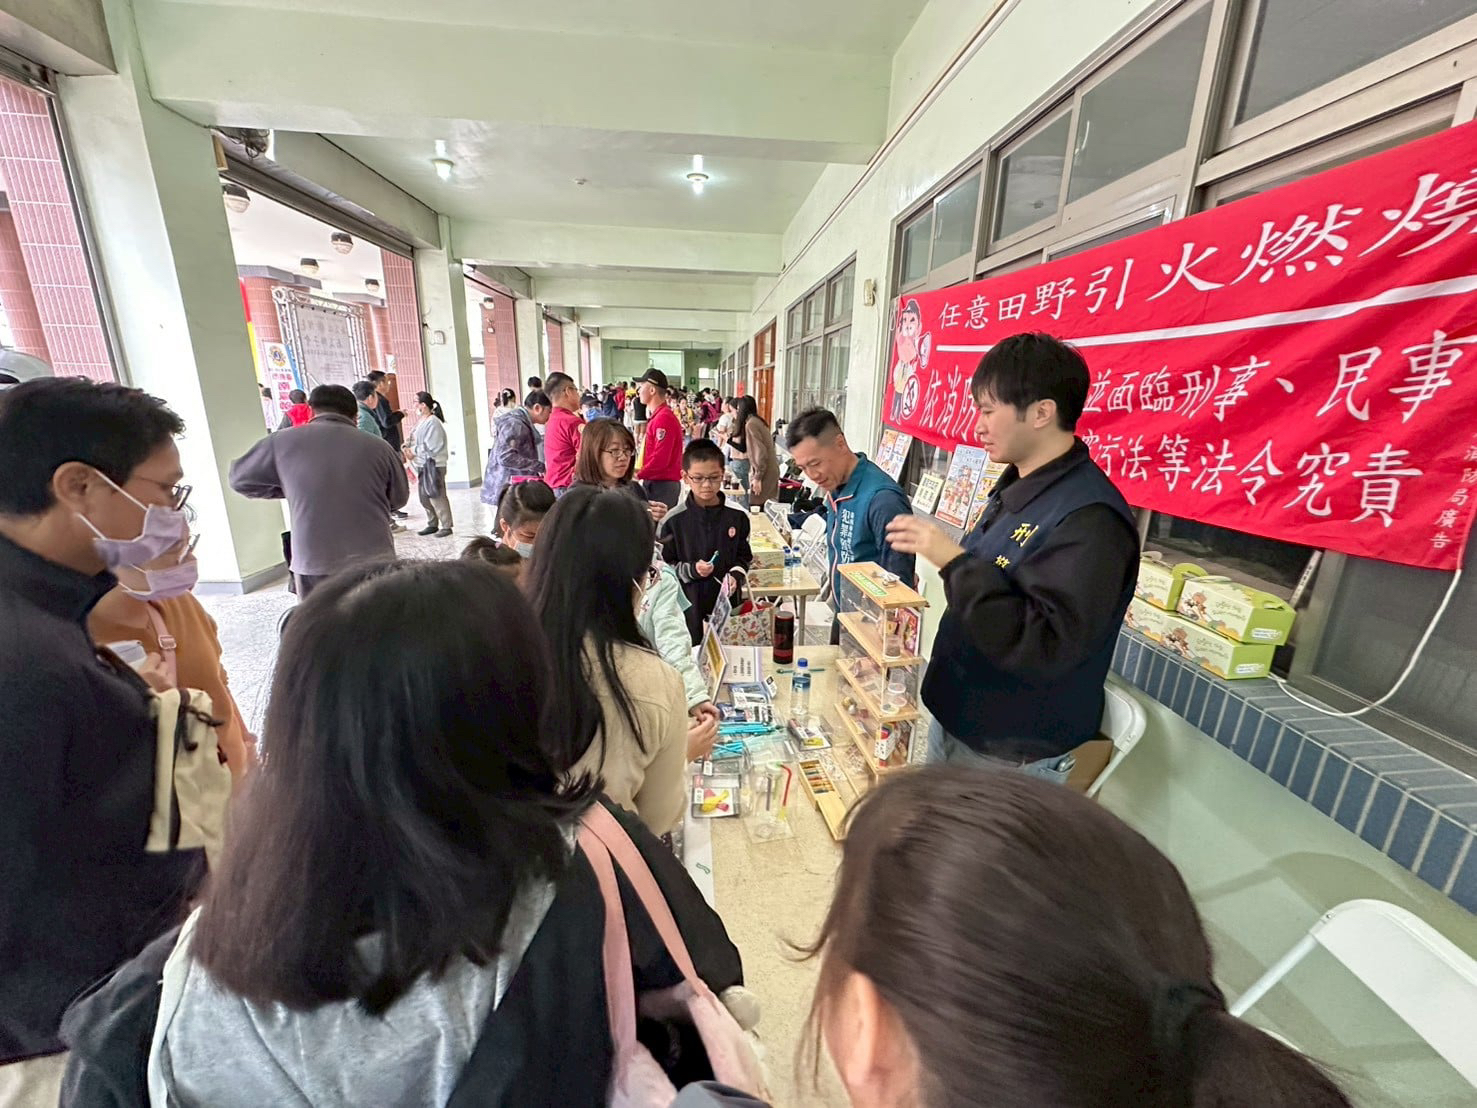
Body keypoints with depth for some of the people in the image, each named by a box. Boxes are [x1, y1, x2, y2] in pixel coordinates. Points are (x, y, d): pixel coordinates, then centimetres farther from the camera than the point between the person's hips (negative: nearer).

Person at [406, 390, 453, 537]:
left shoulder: (433, 423, -14)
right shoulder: (422, 421, 14)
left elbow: (431, 447, -19)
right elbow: (417, 442, 18)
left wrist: (413, 452, -12)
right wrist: (409, 449, 0)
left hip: (434, 466, -10)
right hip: (423, 465, 10)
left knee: (437, 497, -6)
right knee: (424, 497, 13)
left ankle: (446, 526, 2)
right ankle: (432, 524, 23)